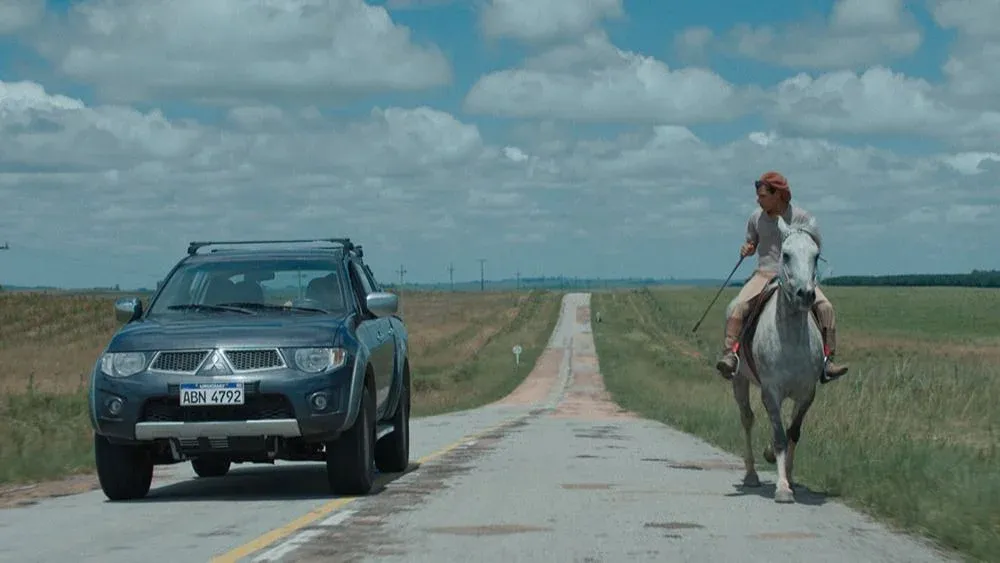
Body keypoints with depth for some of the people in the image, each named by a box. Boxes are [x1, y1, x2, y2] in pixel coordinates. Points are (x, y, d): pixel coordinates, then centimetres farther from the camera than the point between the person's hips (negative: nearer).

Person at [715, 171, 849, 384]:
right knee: (738, 307, -27)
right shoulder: (756, 217, 7)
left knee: (825, 307, -23)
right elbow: (751, 244, 21)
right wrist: (746, 249, -3)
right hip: (764, 275, 1)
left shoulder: (801, 217, 0)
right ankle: (728, 354, -29)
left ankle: (828, 360, -18)